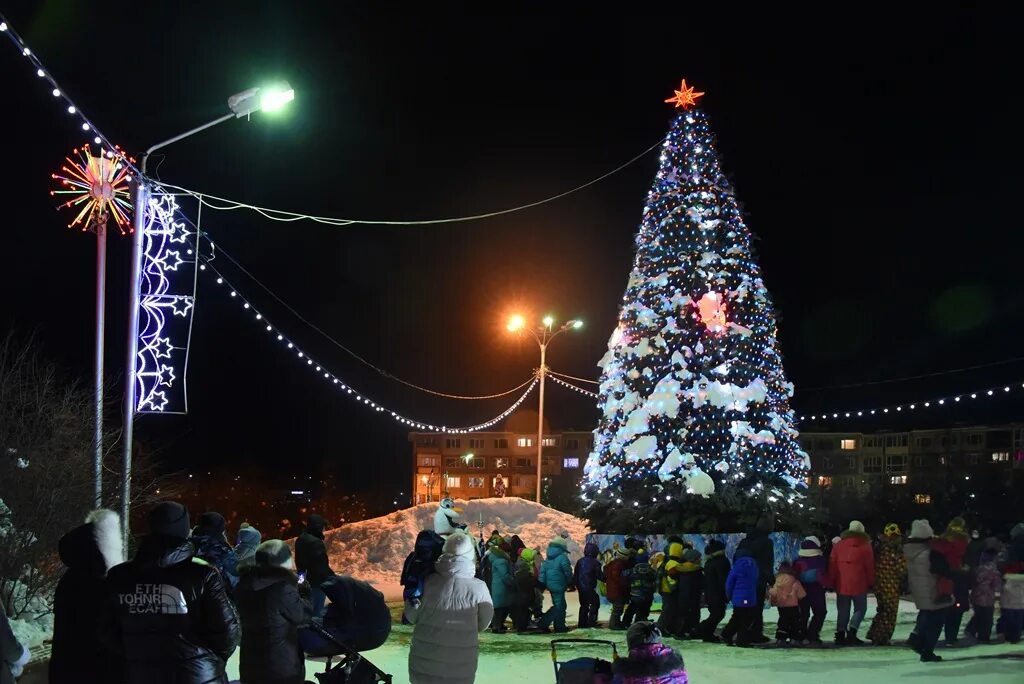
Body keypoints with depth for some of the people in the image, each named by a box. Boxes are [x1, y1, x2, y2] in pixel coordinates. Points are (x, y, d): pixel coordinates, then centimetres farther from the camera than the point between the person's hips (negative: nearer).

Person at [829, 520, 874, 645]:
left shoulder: (839, 545, 4)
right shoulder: (865, 546, -2)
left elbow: (832, 565, 4)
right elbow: (870, 567, 0)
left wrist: (832, 581, 9)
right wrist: (870, 582, 11)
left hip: (841, 585, 3)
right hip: (859, 585, -3)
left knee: (843, 611, 11)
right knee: (860, 609, 9)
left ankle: (840, 634, 5)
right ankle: (851, 632, -7)